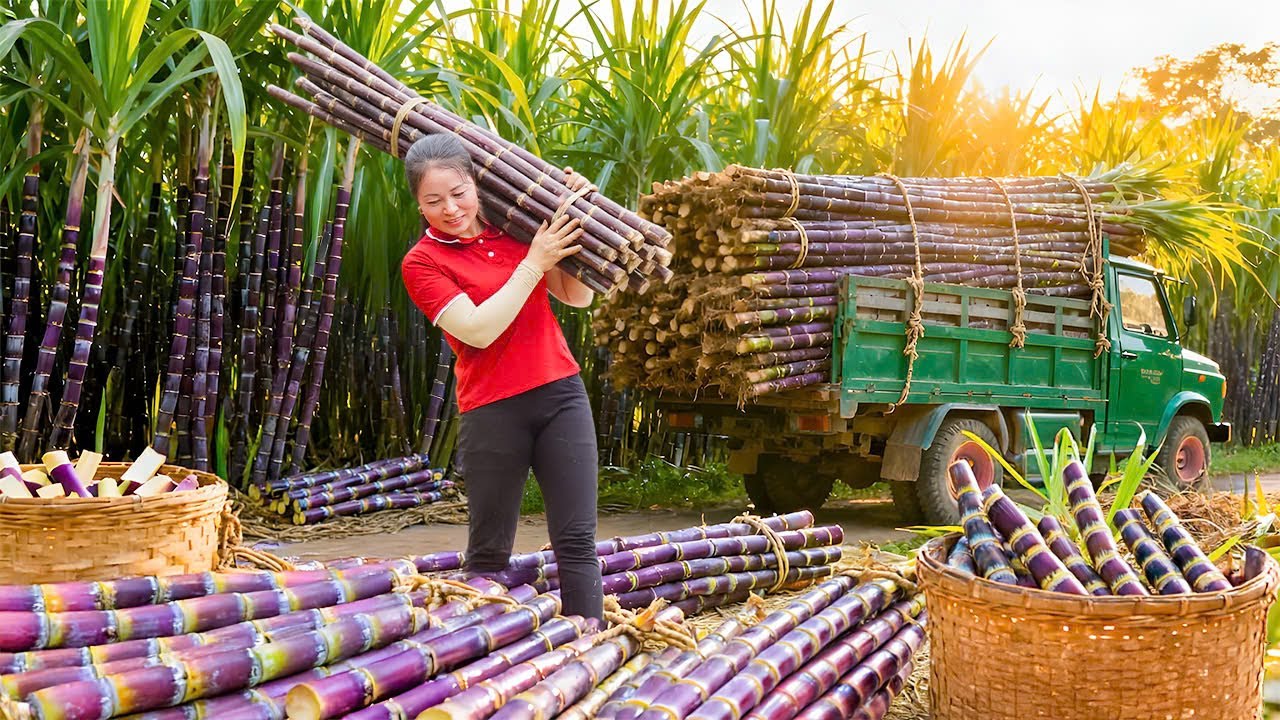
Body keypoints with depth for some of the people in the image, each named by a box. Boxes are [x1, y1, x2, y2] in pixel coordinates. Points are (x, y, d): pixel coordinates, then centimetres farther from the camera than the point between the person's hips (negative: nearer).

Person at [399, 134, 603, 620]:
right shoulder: (422, 262, -3)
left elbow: (579, 297, 12)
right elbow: (478, 330, -15)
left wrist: (575, 217, 3)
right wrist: (533, 264, -13)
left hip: (560, 392, 4)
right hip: (493, 411, -3)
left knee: (577, 541, 1)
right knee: (489, 550, 6)